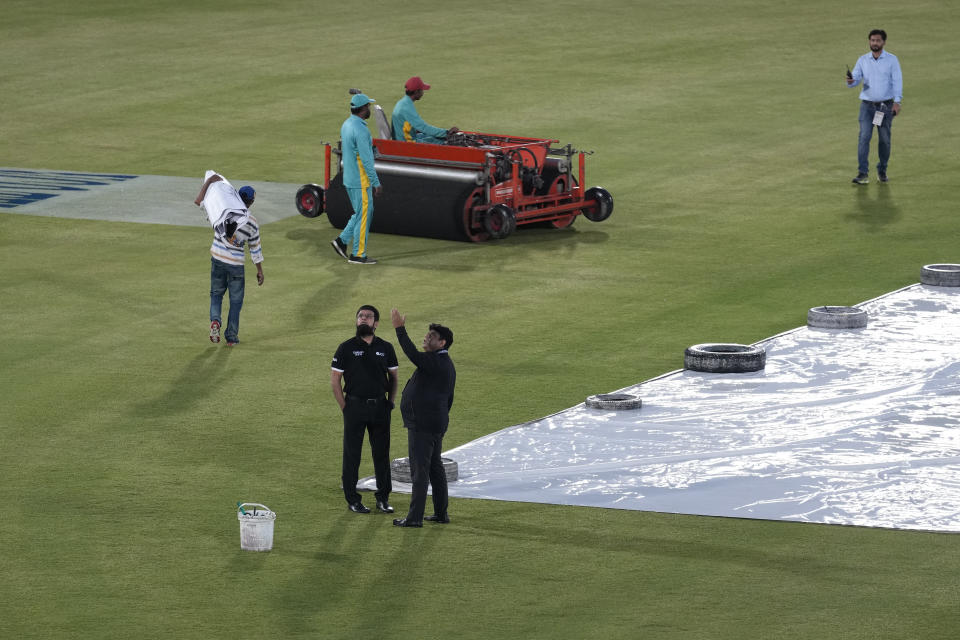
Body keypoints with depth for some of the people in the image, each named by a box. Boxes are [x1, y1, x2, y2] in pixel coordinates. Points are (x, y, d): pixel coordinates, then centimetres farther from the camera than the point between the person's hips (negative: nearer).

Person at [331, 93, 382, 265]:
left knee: (362, 213, 19)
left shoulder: (346, 125, 9)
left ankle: (342, 240, 15)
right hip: (361, 180, -9)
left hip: (349, 178, 9)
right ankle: (358, 254, 5)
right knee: (363, 215, 0)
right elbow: (366, 160, -23)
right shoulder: (360, 130, -22)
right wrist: (376, 183, -18)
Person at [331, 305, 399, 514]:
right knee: (352, 454, 2)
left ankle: (383, 498, 16)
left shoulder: (385, 348, 5)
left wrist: (389, 403, 6)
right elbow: (335, 380, -1)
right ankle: (352, 499, 9)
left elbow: (393, 378, 14)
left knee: (382, 453, 7)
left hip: (380, 407, 2)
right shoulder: (346, 348, -3)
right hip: (355, 405, -2)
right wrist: (345, 408, -4)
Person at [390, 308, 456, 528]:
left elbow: (413, 354, -31)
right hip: (436, 425, 11)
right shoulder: (446, 365, 16)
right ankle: (441, 513, 20)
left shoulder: (435, 362, -17)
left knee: (420, 471, -8)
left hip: (422, 426, -11)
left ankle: (415, 516, -8)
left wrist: (400, 328, -28)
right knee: (435, 468, 15)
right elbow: (449, 399, 21)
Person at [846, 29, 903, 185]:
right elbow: (856, 79, 1)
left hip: (886, 106, -1)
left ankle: (882, 170, 23)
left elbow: (897, 81, -6)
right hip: (867, 105, 1)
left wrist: (897, 102, -18)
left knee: (884, 140, 5)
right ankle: (862, 174, -16)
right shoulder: (863, 60, 6)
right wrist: (850, 81, -25)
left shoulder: (892, 60, 0)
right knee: (864, 137, -12)